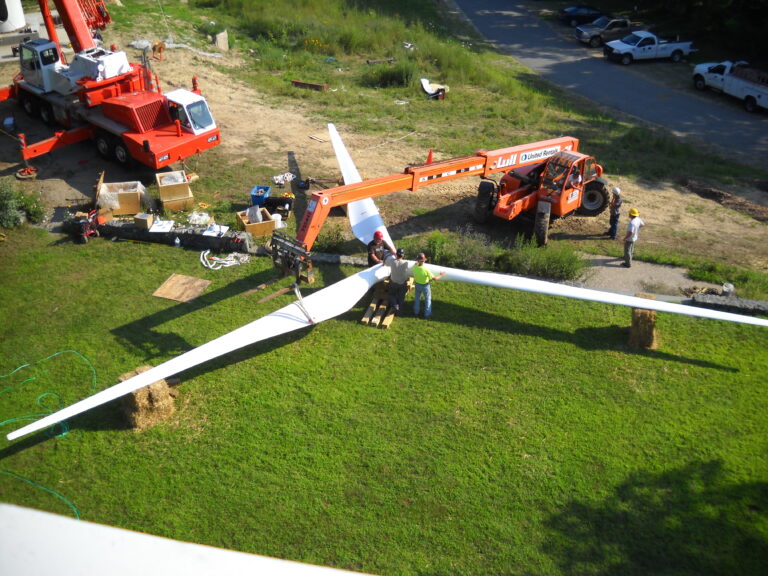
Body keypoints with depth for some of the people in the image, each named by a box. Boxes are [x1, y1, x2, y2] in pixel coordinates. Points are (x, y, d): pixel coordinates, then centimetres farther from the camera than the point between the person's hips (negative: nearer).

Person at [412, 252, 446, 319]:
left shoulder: (415, 268, -25)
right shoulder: (426, 270, -37)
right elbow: (434, 278, -27)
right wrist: (441, 275, -11)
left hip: (417, 284, 4)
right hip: (425, 285, -4)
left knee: (417, 298, 27)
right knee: (427, 299, 20)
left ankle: (416, 311, 43)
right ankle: (427, 314, 32)